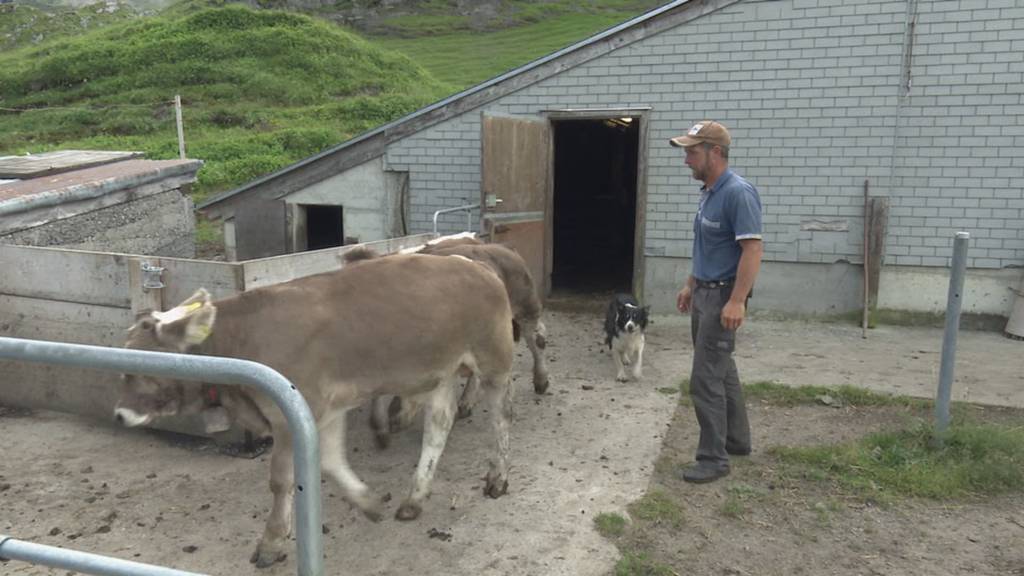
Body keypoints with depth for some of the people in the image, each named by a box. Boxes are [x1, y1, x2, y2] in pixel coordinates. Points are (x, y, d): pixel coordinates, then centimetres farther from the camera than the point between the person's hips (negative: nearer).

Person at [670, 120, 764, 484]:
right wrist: (690, 285, 21)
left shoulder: (738, 192, -18)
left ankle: (714, 458, 5)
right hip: (703, 293, 10)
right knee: (722, 371, 19)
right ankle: (737, 439, 33)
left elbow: (752, 249, -23)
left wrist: (737, 301, -27)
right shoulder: (708, 192, 11)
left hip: (723, 296, -10)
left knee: (706, 379, -6)